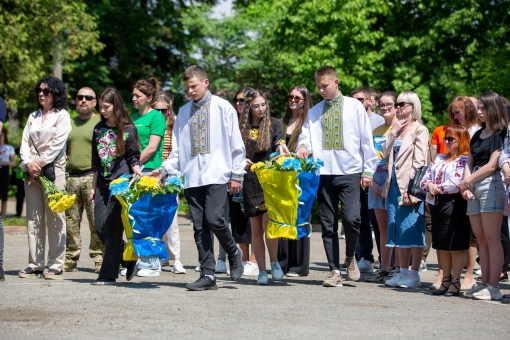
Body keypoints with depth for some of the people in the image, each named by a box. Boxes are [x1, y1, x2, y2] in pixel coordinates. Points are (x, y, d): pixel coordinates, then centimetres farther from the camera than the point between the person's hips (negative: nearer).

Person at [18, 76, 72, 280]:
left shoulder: (62, 116, 3)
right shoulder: (33, 117, 18)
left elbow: (57, 144, -7)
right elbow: (25, 143, 10)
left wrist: (40, 164, -12)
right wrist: (29, 163, -7)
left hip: (53, 169, -5)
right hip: (31, 170, 5)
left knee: (54, 217, -7)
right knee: (33, 218, 2)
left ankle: (56, 264, -6)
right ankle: (35, 264, 3)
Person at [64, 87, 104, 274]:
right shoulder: (69, 123, 18)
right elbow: (62, 150, 22)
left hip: (92, 176, -4)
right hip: (71, 177, 4)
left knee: (97, 221, -8)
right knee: (71, 221, 4)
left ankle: (99, 259, -3)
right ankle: (70, 260, 9)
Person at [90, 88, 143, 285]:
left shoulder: (128, 129, -2)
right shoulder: (99, 129, 13)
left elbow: (133, 157, 0)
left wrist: (136, 170, -21)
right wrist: (93, 187, 17)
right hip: (103, 184, 6)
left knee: (112, 229, -7)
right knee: (100, 228, 2)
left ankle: (108, 275, -3)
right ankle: (129, 259, 20)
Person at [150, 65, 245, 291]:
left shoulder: (222, 108, 4)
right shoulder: (183, 112, 14)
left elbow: (236, 143, 3)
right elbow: (177, 148, 17)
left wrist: (237, 174, -3)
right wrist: (165, 169, 3)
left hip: (217, 175, -4)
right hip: (192, 177, 4)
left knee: (214, 219, -17)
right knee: (200, 227, 2)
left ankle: (233, 253, 11)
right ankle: (208, 275, 4)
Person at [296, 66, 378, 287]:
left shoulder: (354, 107, 5)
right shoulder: (314, 112, 14)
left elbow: (366, 140, 5)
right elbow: (306, 136, 8)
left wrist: (368, 171, 0)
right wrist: (303, 147, -16)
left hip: (349, 172, -3)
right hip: (324, 173, 3)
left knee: (351, 219, -16)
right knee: (328, 224, 4)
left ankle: (350, 257, 10)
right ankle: (334, 271, 11)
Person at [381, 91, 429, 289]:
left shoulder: (419, 131, -5)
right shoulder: (397, 129, 17)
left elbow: (419, 162, -13)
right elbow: (384, 153, 8)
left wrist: (410, 187, -20)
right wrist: (394, 131, 1)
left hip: (410, 186, -8)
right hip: (394, 184, 8)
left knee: (412, 229, -5)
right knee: (397, 229, 9)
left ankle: (414, 275, -3)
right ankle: (403, 272, 16)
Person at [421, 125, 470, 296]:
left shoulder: (464, 160, -6)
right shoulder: (439, 158, 17)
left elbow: (456, 183, -18)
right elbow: (424, 179, 14)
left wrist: (437, 189, -8)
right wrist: (429, 185, -8)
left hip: (454, 204, -7)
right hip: (436, 205, 8)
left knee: (456, 246, -3)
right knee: (441, 246, 11)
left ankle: (455, 282, 3)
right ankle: (445, 280, 19)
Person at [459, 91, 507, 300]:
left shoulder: (501, 134, -3)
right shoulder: (477, 136, 20)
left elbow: (492, 165, -10)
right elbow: (470, 163, 15)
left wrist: (468, 181, -8)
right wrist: (466, 185, -1)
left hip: (491, 184, -7)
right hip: (474, 188, 7)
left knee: (491, 238, -10)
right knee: (481, 239, 4)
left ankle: (493, 287, -12)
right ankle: (484, 284, 5)